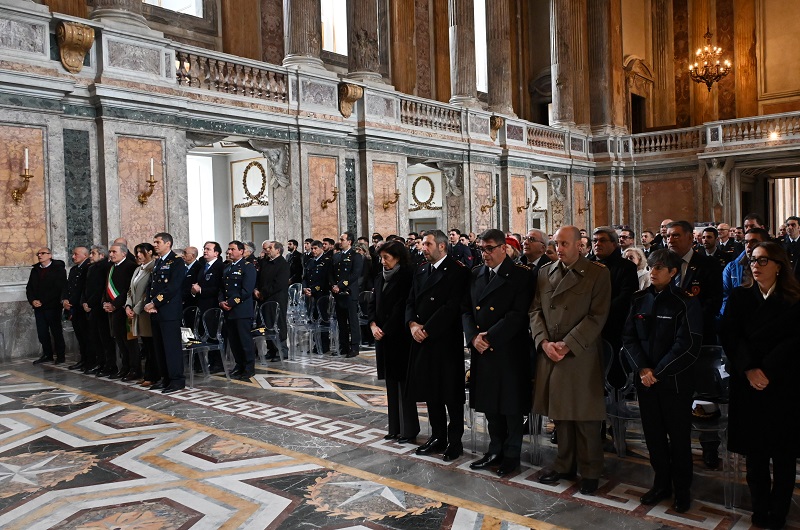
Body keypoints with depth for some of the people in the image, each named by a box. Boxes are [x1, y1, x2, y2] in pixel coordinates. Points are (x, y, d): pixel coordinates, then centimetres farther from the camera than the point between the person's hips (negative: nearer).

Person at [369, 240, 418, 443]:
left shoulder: (407, 277, -12)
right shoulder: (381, 278, 11)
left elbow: (401, 308, -16)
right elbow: (373, 303, 13)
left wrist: (385, 330, -13)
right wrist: (373, 325, -3)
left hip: (400, 337, -7)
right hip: (383, 336, 7)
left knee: (403, 383, -2)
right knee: (391, 383, 12)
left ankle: (409, 429, 8)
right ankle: (395, 428, 21)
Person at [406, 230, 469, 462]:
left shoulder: (457, 270, -9)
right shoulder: (421, 271, 14)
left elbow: (453, 306, -17)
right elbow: (411, 302, 12)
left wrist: (427, 329, -17)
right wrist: (412, 324, -7)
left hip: (447, 340, -7)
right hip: (423, 339, 7)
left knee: (451, 393, 3)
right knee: (430, 391, 13)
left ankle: (454, 441, 15)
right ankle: (438, 437, 26)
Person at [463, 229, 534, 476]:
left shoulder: (520, 275, -7)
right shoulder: (475, 275, 10)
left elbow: (518, 314, -15)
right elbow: (466, 309, 8)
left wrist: (490, 337, -17)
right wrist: (473, 336, -8)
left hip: (509, 351, -5)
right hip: (481, 352, 5)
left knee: (511, 404, 6)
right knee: (489, 403, 14)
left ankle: (511, 454, 21)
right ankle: (496, 450, 30)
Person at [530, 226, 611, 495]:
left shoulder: (598, 273, -4)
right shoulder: (545, 273, 10)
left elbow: (597, 316, -10)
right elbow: (536, 310, 9)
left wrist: (567, 344, -15)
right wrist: (544, 342, -7)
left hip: (581, 355, -4)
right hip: (549, 354, 4)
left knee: (585, 417, 4)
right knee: (560, 414, 12)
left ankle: (589, 471, 20)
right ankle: (565, 465, 28)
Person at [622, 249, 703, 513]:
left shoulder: (685, 302, -8)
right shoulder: (639, 300, 4)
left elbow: (687, 345, -13)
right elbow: (629, 337, 3)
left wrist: (657, 372, -14)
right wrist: (642, 368, -10)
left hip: (674, 380, -4)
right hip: (645, 379, 4)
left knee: (679, 436, 7)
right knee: (653, 434, 11)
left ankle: (682, 489, 24)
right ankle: (661, 483, 28)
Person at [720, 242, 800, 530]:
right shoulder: (739, 296, 6)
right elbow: (730, 336, -3)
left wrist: (767, 371, -17)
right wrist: (749, 369, -16)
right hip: (748, 386, 1)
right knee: (754, 450, 7)